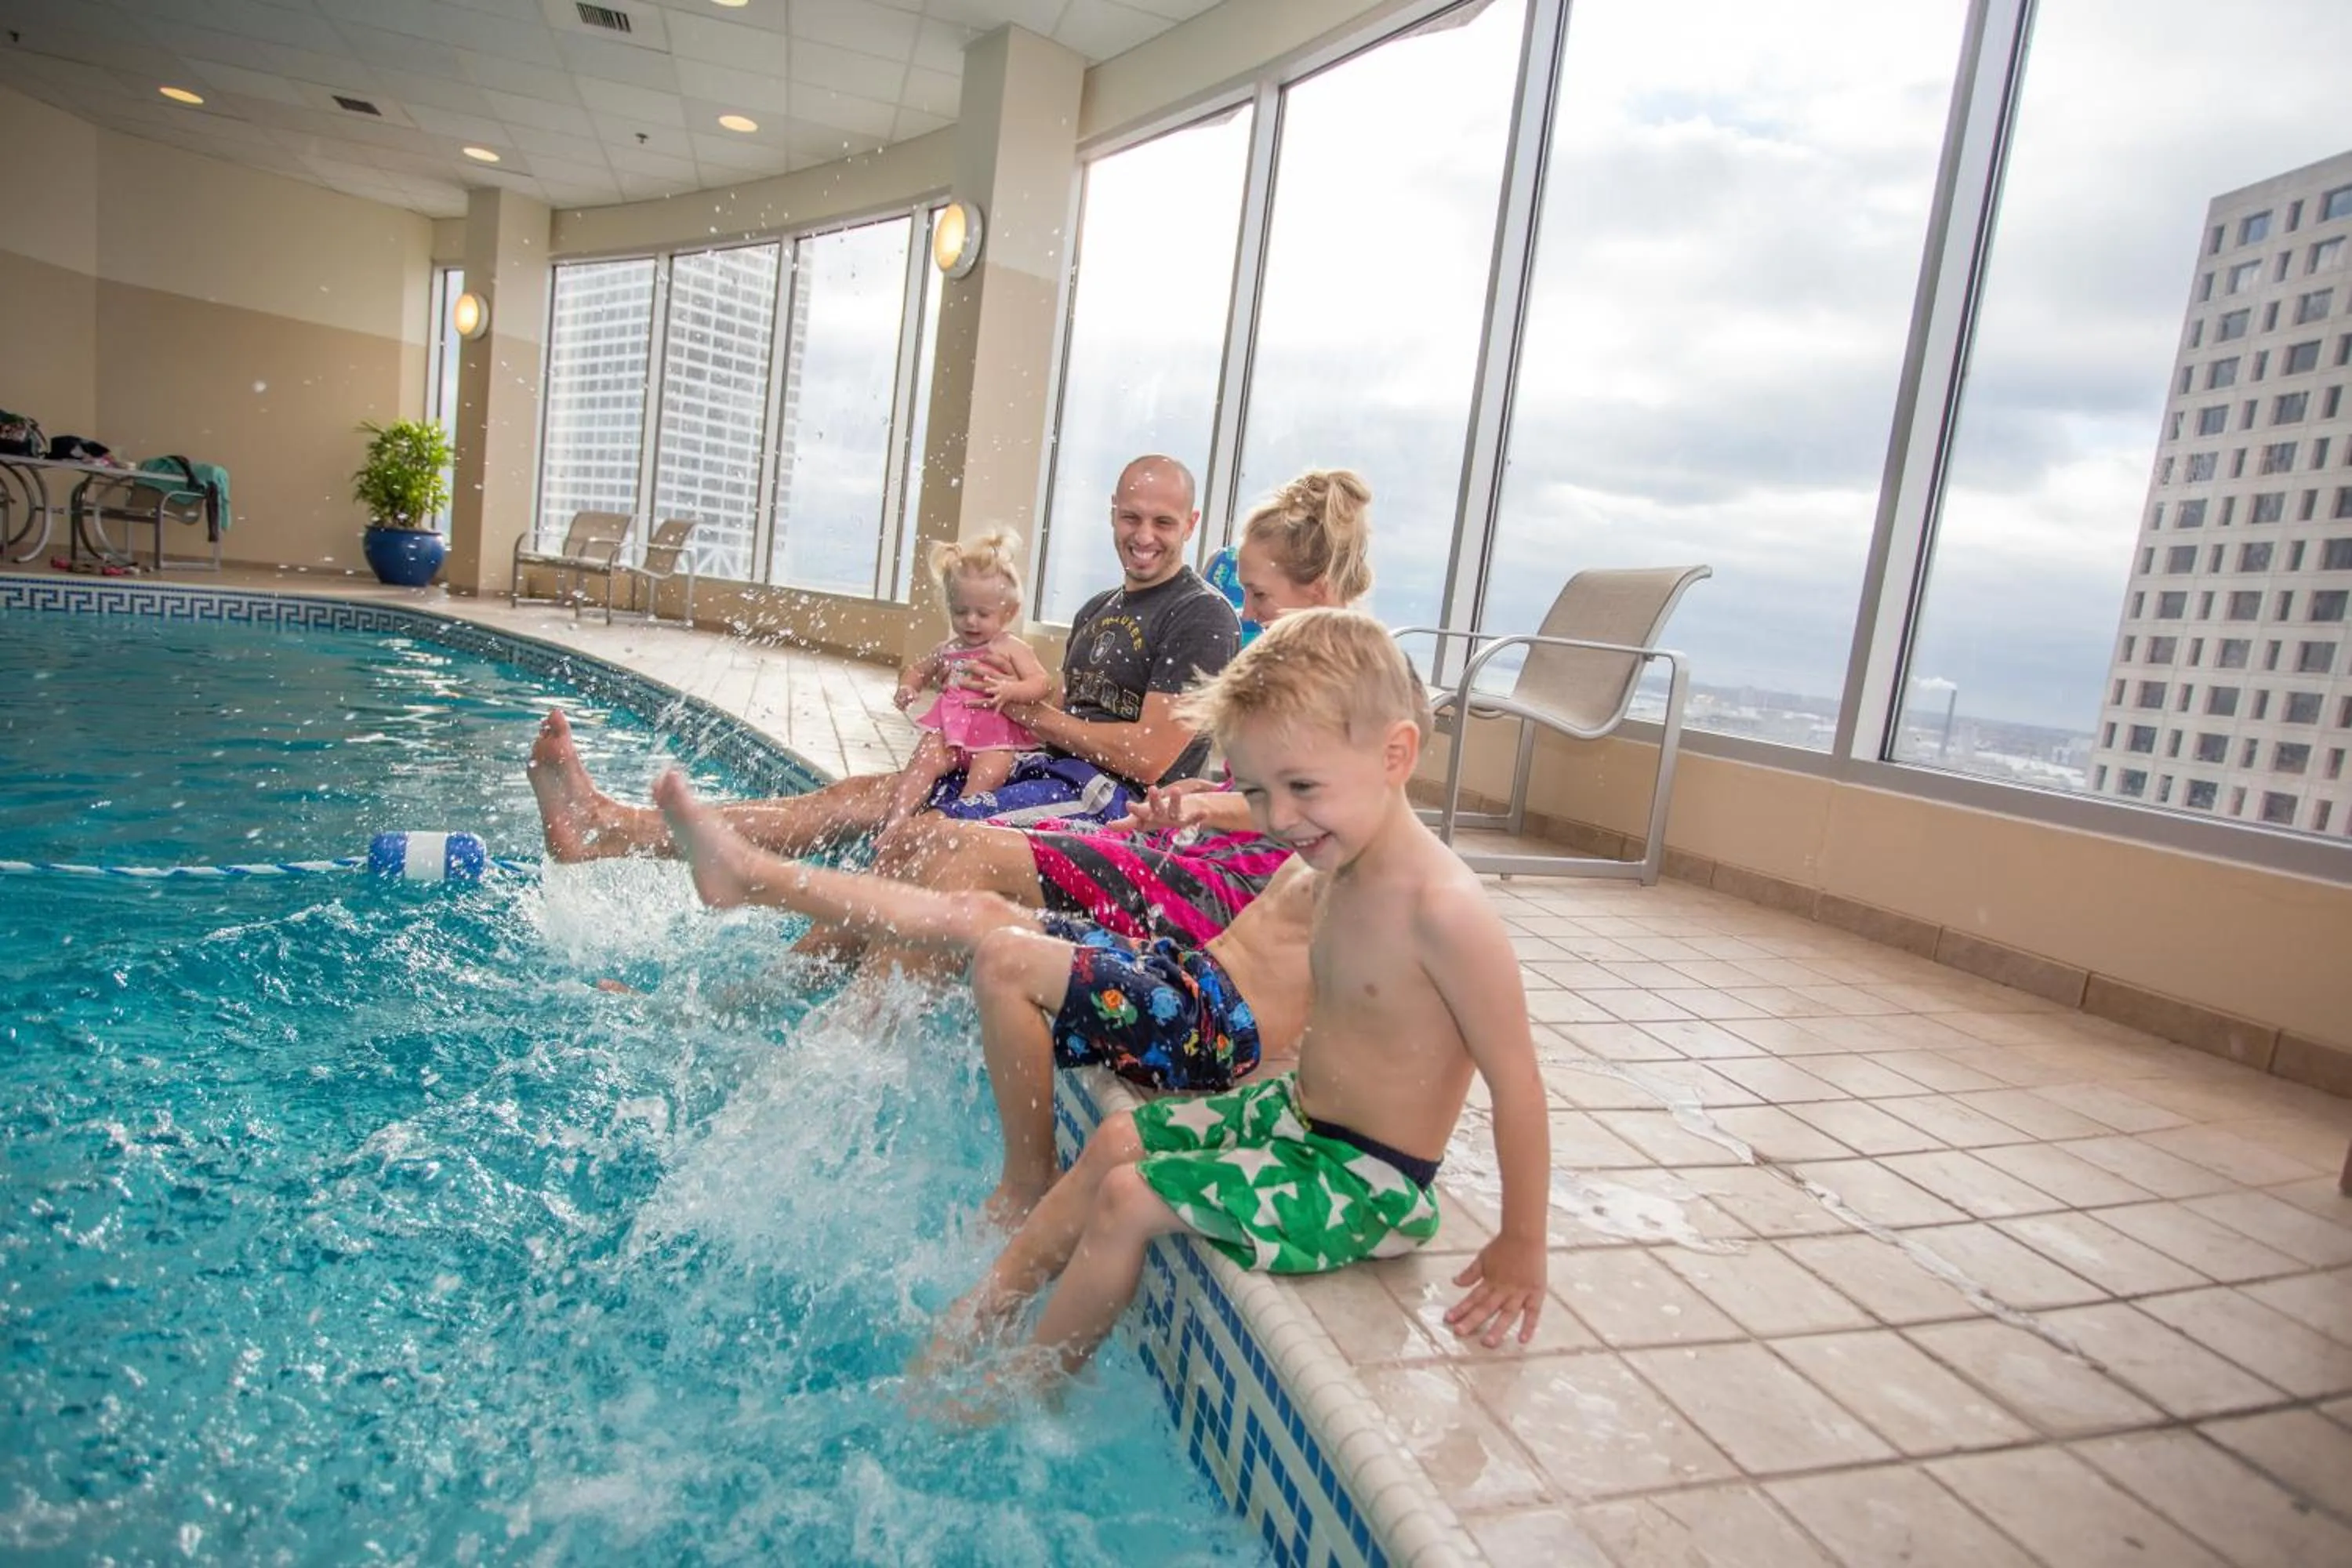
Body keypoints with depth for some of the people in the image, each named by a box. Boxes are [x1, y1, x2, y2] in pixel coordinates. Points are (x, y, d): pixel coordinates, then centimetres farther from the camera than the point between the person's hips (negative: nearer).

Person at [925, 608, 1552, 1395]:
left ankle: (1032, 1388, 14)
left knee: (1127, 1199, -10)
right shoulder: (1338, 872, -2)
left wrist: (1520, 1249, -16)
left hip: (1365, 1181, -9)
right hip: (1296, 1110, 9)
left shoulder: (1442, 907, -29)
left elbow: (1516, 1080, -24)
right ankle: (984, 1309, 26)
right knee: (1116, 1140, 11)